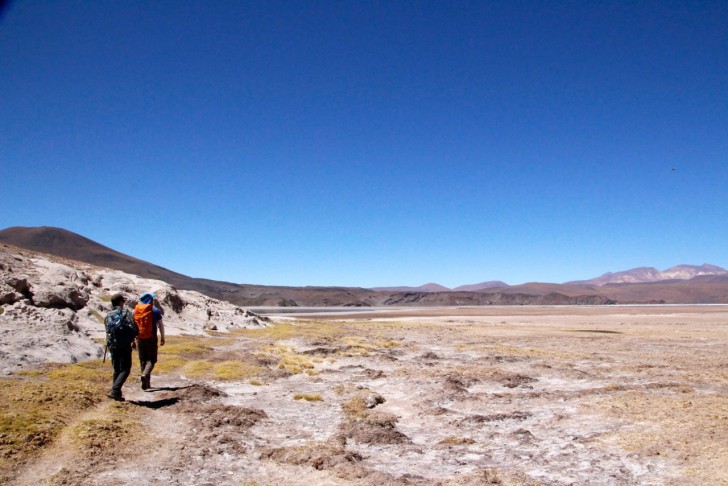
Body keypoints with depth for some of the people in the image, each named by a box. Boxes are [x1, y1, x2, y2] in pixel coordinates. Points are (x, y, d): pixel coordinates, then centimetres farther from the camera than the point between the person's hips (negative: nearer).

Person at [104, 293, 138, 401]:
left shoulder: (108, 316, 11)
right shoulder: (126, 312, -4)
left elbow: (108, 331, 11)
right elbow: (135, 329, -11)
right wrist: (132, 339, 9)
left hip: (112, 346, 5)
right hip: (125, 346, -5)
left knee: (117, 370, 16)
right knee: (125, 370, -1)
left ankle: (117, 393, 18)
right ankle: (115, 391, -16)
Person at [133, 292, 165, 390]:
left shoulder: (135, 311, 6)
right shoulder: (155, 310, -4)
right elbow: (161, 325, -5)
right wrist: (162, 338, 2)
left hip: (139, 339, 4)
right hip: (151, 338, -4)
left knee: (143, 360, 13)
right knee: (151, 360, 3)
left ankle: (146, 383, 16)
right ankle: (145, 375, -24)